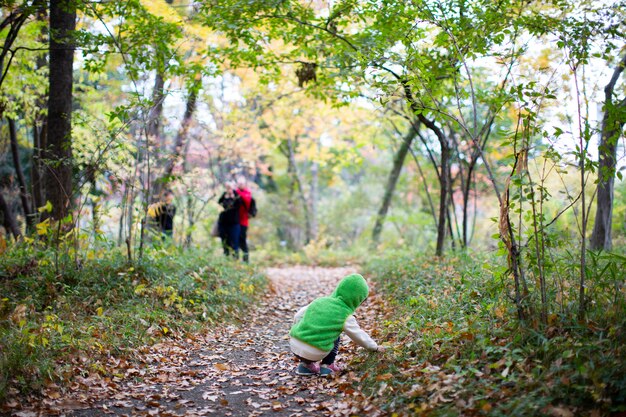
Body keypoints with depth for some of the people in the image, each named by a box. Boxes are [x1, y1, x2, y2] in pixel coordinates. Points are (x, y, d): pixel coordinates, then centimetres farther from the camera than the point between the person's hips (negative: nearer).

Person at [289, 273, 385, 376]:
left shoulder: (319, 301, 8)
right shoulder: (346, 317, -3)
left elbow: (298, 316, 14)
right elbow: (360, 336, 10)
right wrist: (375, 347, 28)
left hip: (294, 345, 4)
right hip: (314, 354, -4)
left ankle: (306, 364, 22)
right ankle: (327, 365, 16)